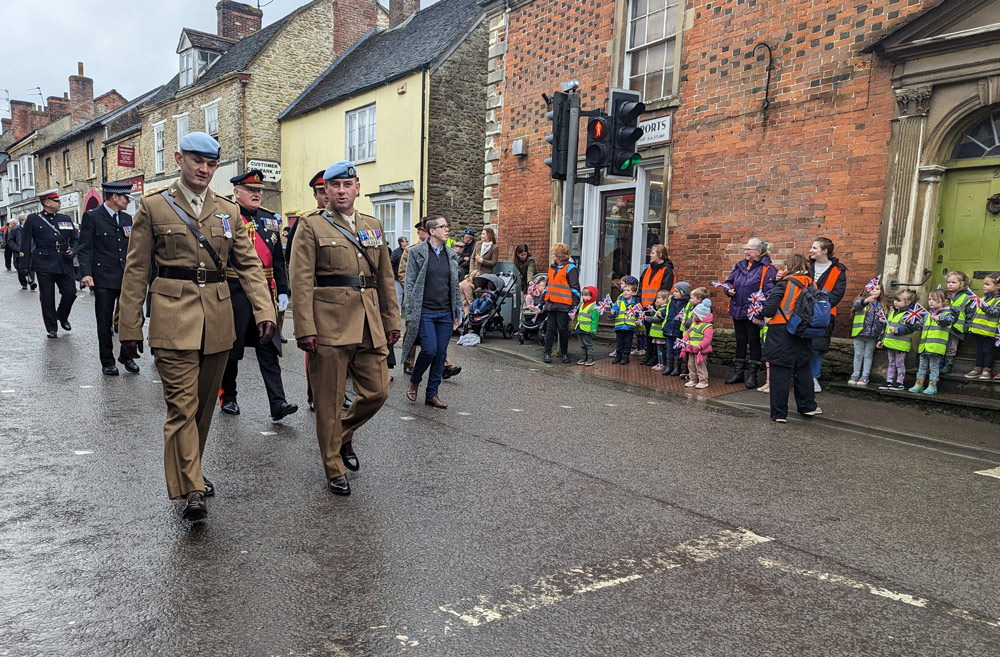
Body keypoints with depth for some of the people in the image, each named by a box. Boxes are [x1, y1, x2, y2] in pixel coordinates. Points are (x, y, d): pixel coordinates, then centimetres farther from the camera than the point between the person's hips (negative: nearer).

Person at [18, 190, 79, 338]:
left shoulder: (66, 219, 12)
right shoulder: (33, 219, 2)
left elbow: (76, 238, 18)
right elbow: (24, 242, 1)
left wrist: (73, 250, -3)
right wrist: (25, 264, -4)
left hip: (64, 264, 3)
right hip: (44, 265, -3)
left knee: (70, 292, -1)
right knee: (47, 298, 2)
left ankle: (62, 317, 27)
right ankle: (51, 329, 12)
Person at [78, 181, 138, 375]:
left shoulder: (127, 218, 14)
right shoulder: (92, 217, -2)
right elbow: (85, 248, -7)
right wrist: (86, 273, -18)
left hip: (127, 277, 5)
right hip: (104, 279, -4)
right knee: (105, 322, 4)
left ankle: (126, 356, 22)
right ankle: (107, 362, 15)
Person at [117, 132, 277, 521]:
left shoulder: (228, 210, 11)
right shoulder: (153, 206, 3)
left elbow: (249, 265, 7)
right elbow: (136, 271, 3)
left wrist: (264, 311, -8)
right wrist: (129, 328, 0)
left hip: (218, 319, 4)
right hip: (173, 317, -4)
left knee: (205, 402, 13)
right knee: (181, 403, -8)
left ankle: (192, 470, 31)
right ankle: (191, 489, -5)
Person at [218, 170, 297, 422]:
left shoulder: (270, 219, 12)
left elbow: (278, 259, 14)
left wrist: (282, 291, 8)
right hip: (234, 294, -4)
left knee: (269, 348, 0)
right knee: (230, 348, 7)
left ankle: (277, 403, -2)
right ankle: (228, 397, 23)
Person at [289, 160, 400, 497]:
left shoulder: (373, 226, 15)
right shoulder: (311, 226, 0)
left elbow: (385, 278, 16)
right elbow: (301, 281, -7)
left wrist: (391, 322, 13)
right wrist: (305, 329, -15)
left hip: (369, 326, 5)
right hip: (329, 326, -5)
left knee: (377, 392, 7)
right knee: (329, 402, 3)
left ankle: (343, 435, 35)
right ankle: (334, 471, 19)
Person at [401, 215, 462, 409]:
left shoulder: (451, 255, 11)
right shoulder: (417, 252, -3)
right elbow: (410, 284, -4)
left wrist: (458, 312, 11)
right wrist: (410, 314, -8)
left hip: (445, 313, 5)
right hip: (425, 311, -5)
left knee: (441, 353, 4)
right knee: (429, 350, -12)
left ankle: (432, 394, 16)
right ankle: (414, 381, 15)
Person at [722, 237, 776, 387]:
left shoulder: (767, 269, -11)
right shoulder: (740, 266, 10)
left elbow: (769, 293, -18)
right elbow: (728, 282, 20)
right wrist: (728, 290, -4)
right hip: (738, 312, 6)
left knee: (754, 342, 4)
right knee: (740, 341, 15)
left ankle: (752, 375, 15)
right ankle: (738, 372, 25)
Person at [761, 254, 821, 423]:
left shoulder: (784, 284, -10)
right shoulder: (811, 285, 7)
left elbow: (769, 310, -17)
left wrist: (763, 311, 4)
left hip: (781, 334, -6)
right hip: (802, 335, 6)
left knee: (780, 373, 0)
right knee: (803, 370, 20)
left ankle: (779, 413, 4)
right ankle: (808, 406, 31)